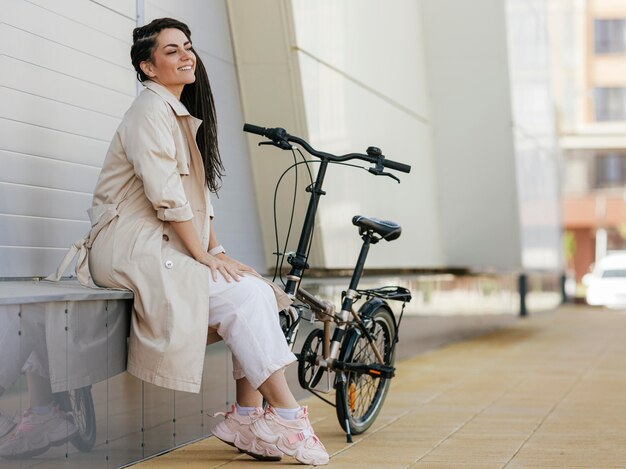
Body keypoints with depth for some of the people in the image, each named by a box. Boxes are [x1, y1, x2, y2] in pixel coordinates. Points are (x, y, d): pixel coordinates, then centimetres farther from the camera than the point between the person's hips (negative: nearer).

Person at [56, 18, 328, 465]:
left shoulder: (184, 115, 19)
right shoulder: (150, 110, -11)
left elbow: (198, 195, 17)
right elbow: (166, 195, -19)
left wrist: (219, 251, 5)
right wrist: (205, 255, -17)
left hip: (168, 245, 9)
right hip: (133, 246, -9)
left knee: (260, 292, -9)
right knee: (245, 297, -21)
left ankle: (248, 416, -10)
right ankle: (287, 416, -17)